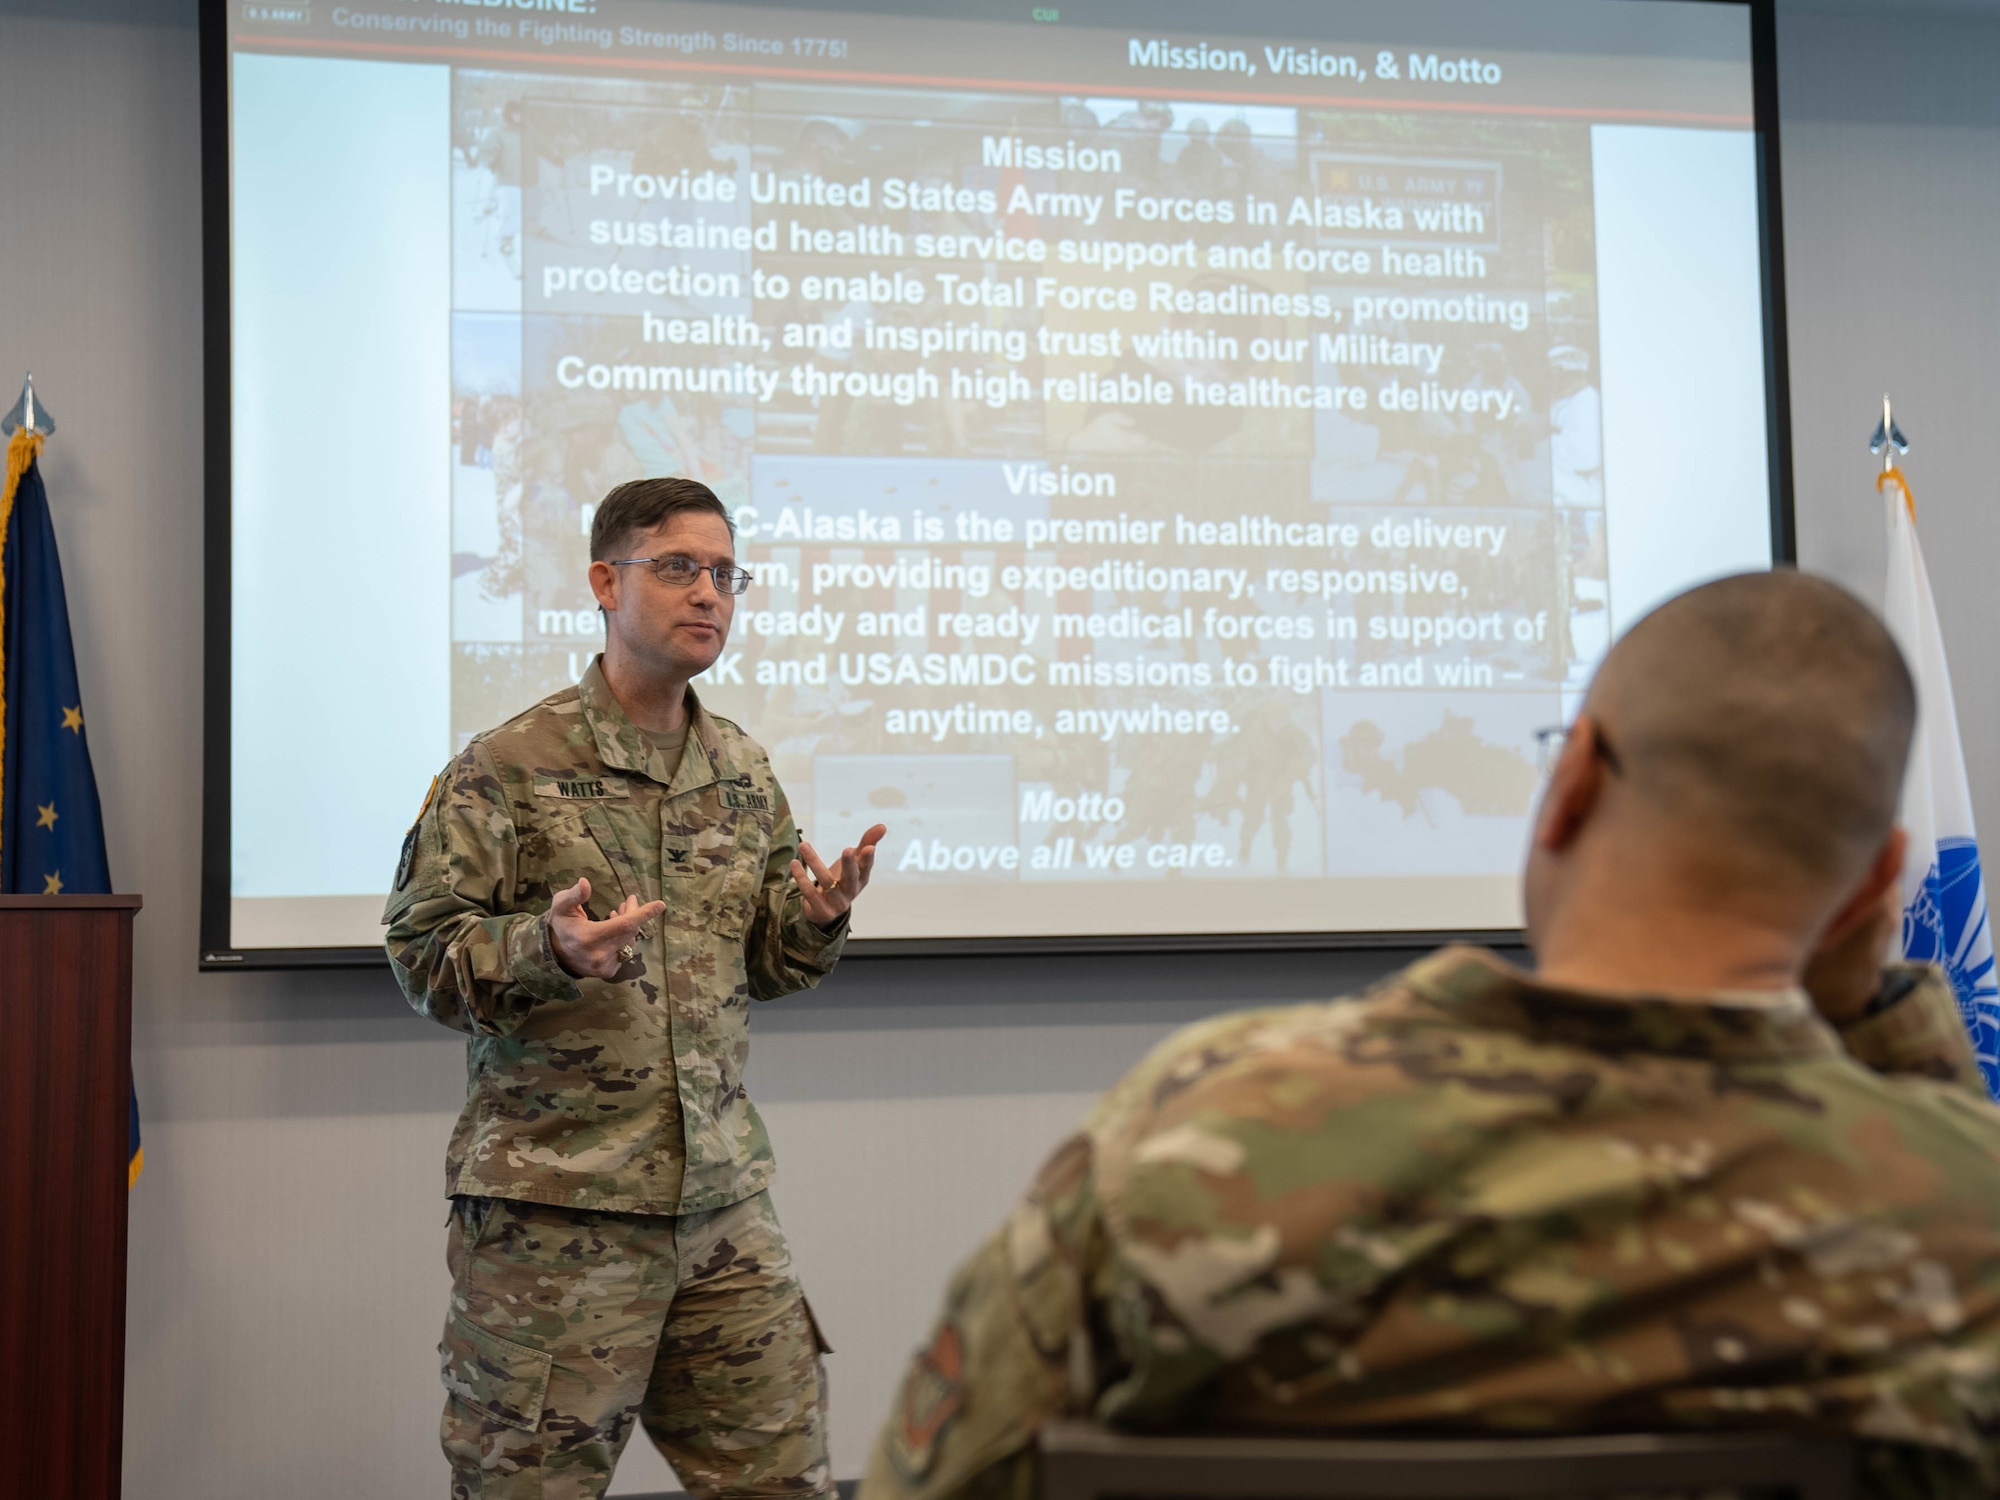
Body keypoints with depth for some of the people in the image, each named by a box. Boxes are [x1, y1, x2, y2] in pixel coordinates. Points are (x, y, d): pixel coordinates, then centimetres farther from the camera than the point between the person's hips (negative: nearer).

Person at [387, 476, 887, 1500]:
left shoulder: (744, 772, 12)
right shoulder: (509, 766, -5)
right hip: (552, 1209, -5)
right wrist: (548, 950, -24)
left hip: (722, 1203, 5)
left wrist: (817, 918, -3)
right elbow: (421, 953, -7)